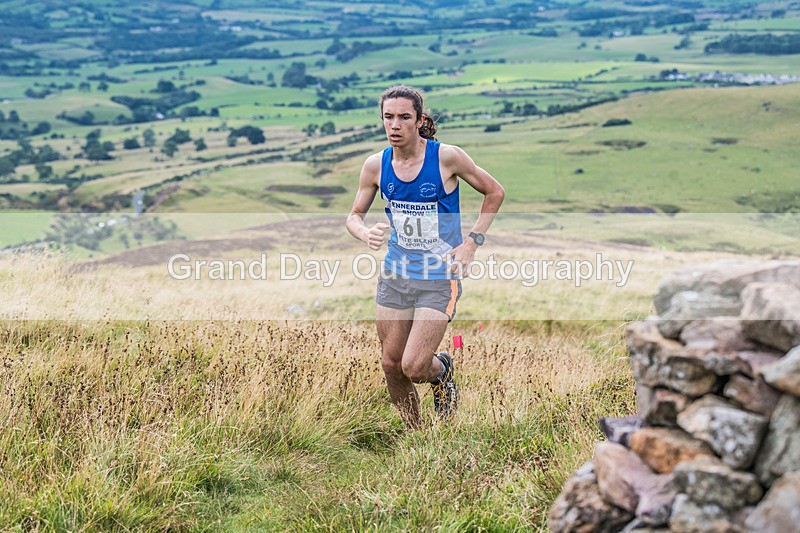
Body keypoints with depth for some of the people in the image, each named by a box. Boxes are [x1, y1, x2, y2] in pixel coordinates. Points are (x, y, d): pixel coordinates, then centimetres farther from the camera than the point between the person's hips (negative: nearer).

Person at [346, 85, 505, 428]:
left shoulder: (447, 157, -13)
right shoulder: (376, 165, -3)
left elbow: (494, 192, 0)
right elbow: (354, 216, 10)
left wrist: (472, 242, -7)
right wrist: (367, 234, -14)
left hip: (440, 277, -4)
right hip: (395, 274, 4)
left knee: (413, 367, -12)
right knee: (390, 364, 7)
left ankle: (442, 371, 25)